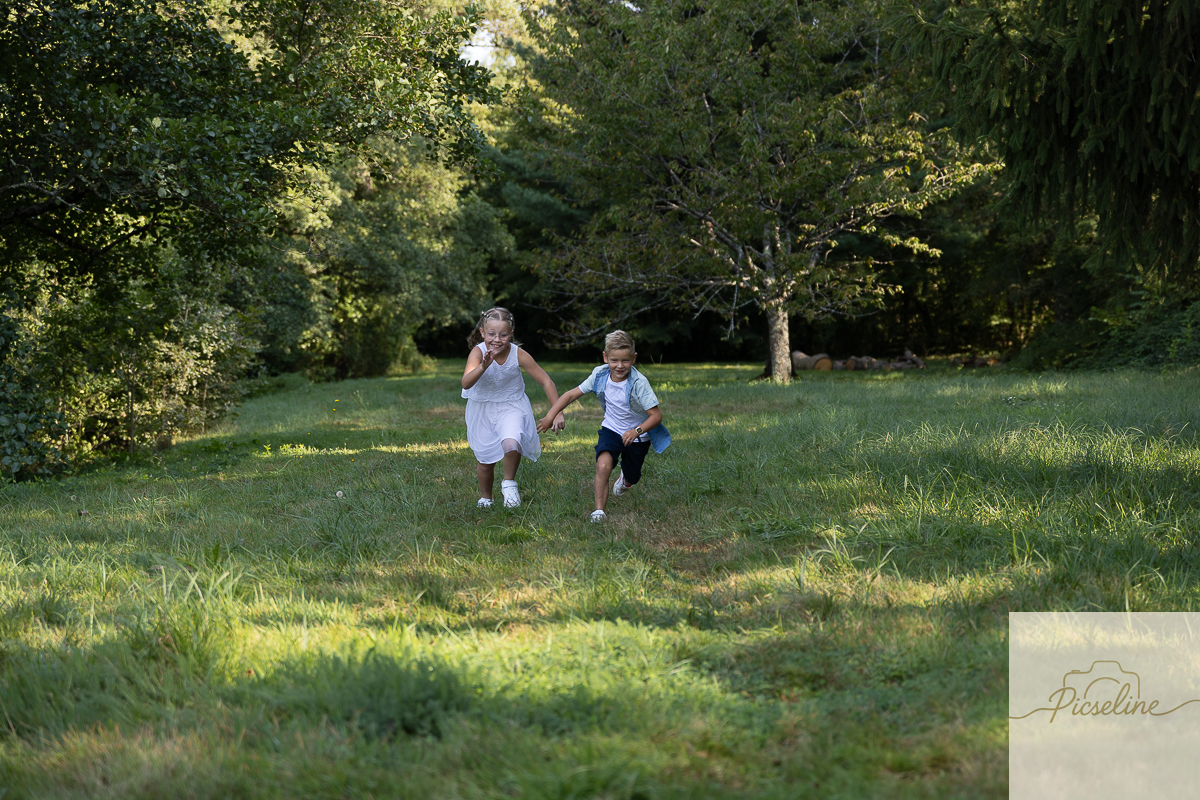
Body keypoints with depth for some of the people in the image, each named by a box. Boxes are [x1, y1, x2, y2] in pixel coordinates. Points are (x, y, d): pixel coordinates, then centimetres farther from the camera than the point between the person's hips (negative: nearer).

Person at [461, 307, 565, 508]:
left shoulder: (518, 354, -22)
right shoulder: (478, 352, -25)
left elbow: (546, 382, -12)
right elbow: (466, 383, -41)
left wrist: (557, 413, -14)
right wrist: (483, 367, -59)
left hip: (511, 407, 0)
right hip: (483, 409, 0)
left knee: (511, 445, -27)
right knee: (486, 460, 9)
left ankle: (509, 483, 3)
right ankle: (485, 498, 38)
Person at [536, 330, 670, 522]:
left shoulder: (638, 383, -28)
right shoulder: (600, 375, -17)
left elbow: (656, 415, -26)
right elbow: (572, 394, -9)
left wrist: (637, 431, -41)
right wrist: (550, 416, -17)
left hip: (637, 436, -1)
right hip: (611, 429, 2)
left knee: (630, 480, 16)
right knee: (603, 465, -27)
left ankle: (626, 478, 55)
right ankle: (600, 511, -17)